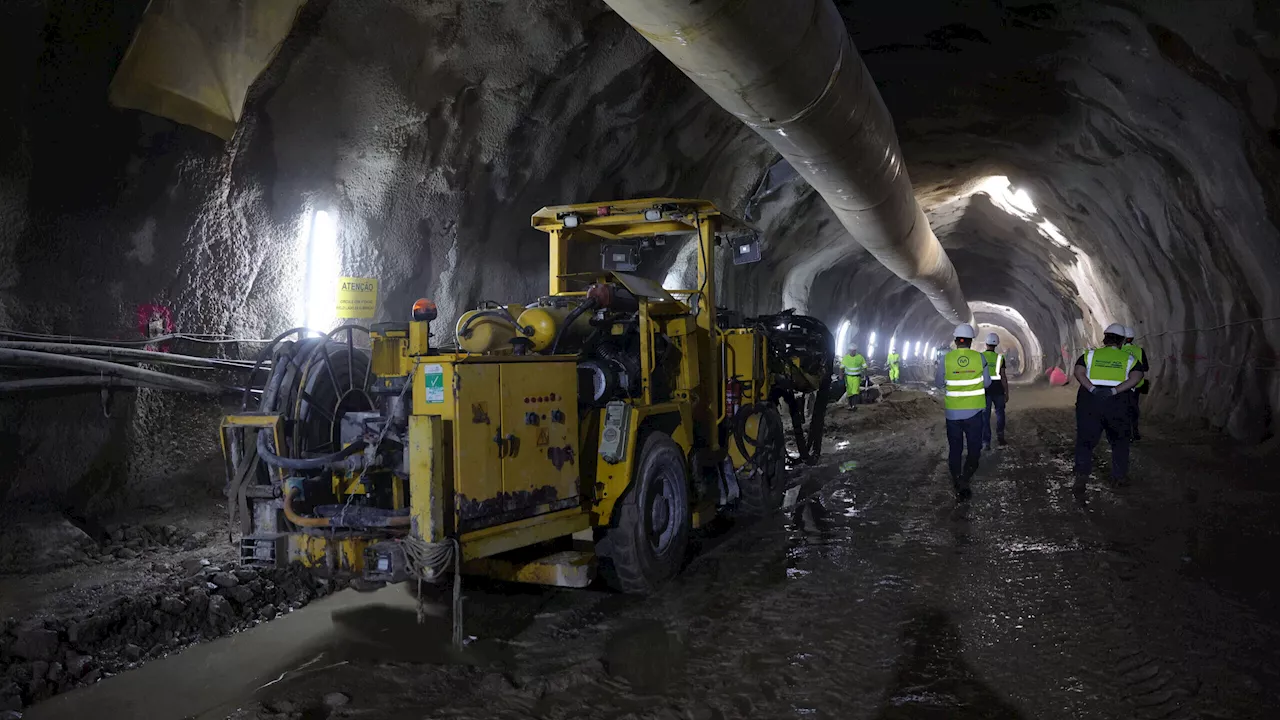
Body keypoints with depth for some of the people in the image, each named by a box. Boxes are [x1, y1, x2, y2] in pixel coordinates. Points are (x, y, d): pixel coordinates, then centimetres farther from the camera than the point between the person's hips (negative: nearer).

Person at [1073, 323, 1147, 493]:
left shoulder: (1090, 355, 10)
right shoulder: (1129, 358, 10)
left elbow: (1078, 372, -6)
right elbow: (1136, 377, -8)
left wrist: (1093, 389, -16)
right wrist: (1113, 391, -16)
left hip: (1089, 399, 0)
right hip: (1117, 402, 0)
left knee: (1085, 441, 5)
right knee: (1119, 440, 20)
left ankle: (1081, 475, -11)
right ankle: (1119, 476, 26)